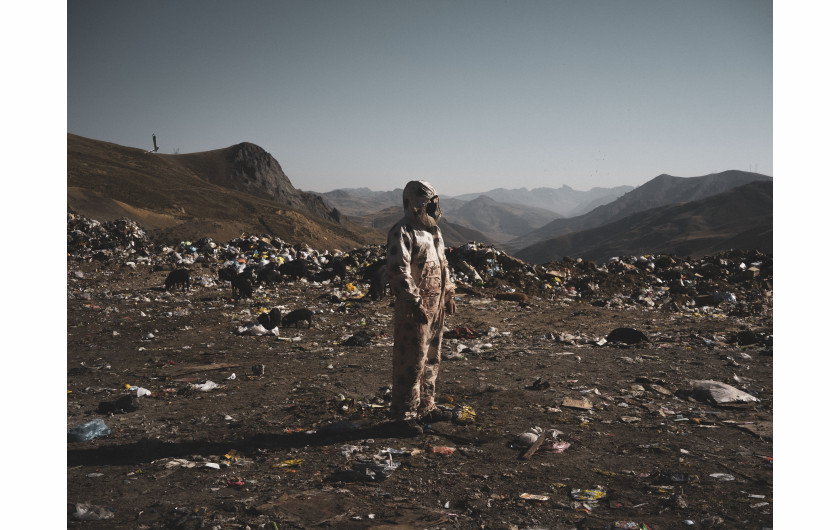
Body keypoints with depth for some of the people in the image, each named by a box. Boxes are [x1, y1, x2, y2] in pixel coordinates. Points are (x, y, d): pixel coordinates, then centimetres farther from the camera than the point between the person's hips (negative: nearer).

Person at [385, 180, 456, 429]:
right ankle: (403, 415, 4)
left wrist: (449, 294, 21)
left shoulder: (433, 230, 16)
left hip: (435, 305, 9)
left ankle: (425, 408, 28)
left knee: (430, 360, 16)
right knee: (411, 362, -5)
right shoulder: (402, 232, -14)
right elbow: (399, 270, -22)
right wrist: (415, 303, -25)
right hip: (415, 307, -9)